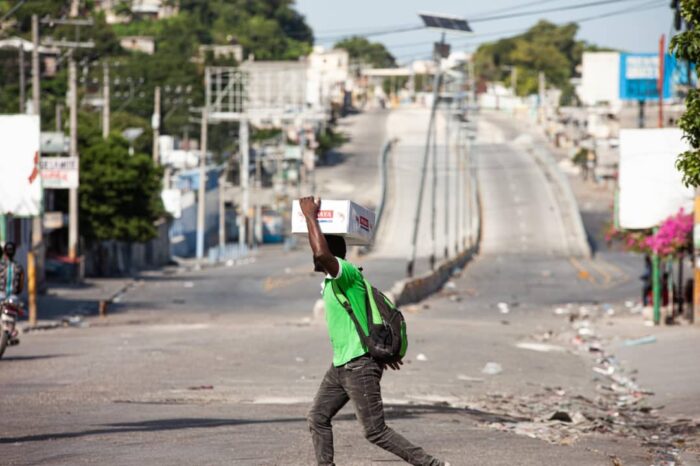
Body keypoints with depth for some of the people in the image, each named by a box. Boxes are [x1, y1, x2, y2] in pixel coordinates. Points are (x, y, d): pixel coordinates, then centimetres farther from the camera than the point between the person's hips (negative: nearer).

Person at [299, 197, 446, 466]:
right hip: (340, 366, 10)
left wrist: (310, 216, -24)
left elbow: (321, 253, -36)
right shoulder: (331, 281, 14)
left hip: (360, 367, -10)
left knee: (376, 432, -8)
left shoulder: (347, 273, -16)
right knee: (317, 418, 7)